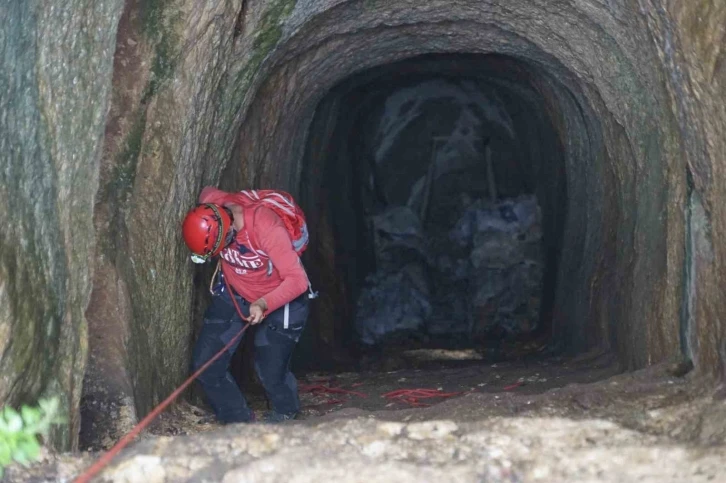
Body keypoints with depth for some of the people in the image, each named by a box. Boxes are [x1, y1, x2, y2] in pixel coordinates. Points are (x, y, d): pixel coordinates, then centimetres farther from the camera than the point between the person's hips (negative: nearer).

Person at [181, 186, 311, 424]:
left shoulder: (267, 228, -37)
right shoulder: (209, 206, -22)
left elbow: (297, 279, -36)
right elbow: (208, 191, 5)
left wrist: (264, 304, -49)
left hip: (279, 297, -5)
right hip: (233, 293, 5)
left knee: (270, 372, -3)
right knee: (205, 364, -5)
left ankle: (285, 411, 32)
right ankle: (239, 419, 16)